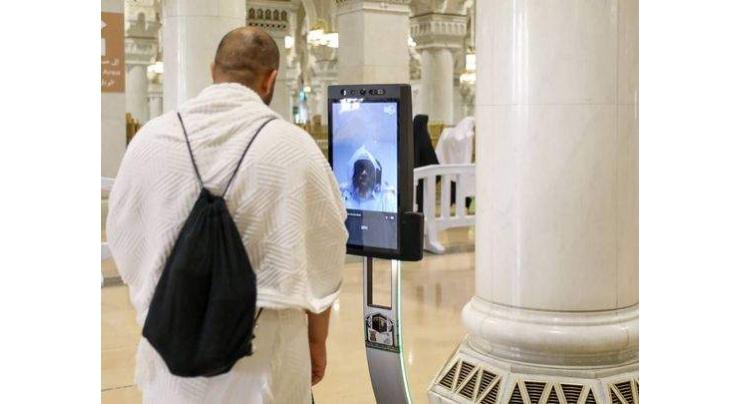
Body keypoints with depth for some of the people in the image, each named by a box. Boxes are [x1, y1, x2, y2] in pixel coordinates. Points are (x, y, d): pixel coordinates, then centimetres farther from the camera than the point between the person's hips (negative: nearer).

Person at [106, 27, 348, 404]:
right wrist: (317, 341, 11)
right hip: (266, 346, -2)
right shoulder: (294, 145, -10)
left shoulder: (150, 138, -4)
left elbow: (125, 244, 6)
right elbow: (319, 262, -3)